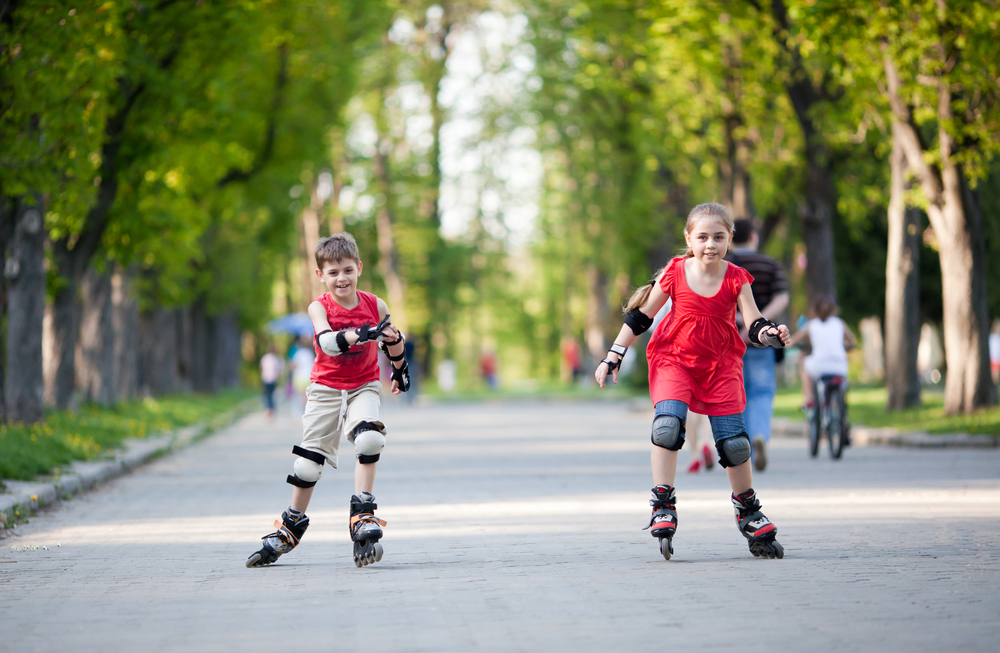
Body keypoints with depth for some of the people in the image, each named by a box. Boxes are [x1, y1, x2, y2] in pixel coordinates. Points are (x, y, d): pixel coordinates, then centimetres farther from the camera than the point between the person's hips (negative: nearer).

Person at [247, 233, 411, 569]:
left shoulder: (375, 306, -6)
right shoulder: (319, 307, -12)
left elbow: (392, 340, 15)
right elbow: (326, 341, -33)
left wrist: (400, 369, 29)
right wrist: (359, 334, -50)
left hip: (364, 387, 0)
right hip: (325, 389, 0)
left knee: (369, 439, -27)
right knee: (309, 460, 2)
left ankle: (362, 516, -21)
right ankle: (291, 526, 20)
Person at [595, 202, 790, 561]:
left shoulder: (736, 278, -7)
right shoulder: (674, 273, -9)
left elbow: (754, 324, -9)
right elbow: (640, 316, 0)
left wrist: (771, 333, -33)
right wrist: (613, 357, 1)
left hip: (721, 364, 1)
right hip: (674, 360, -1)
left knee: (734, 441, -1)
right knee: (668, 423, -25)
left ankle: (748, 513, 20)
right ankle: (663, 508, -17)